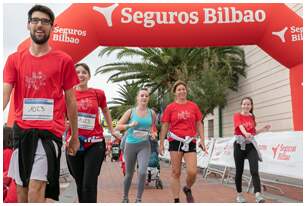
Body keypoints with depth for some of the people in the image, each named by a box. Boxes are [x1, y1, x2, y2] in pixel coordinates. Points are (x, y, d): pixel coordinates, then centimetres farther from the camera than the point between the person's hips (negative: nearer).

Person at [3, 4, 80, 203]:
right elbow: (5, 93, 1)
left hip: (50, 131, -3)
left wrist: (75, 136, 9)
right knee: (21, 188, 13)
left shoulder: (64, 60, 2)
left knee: (36, 188, -13)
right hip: (21, 130, 4)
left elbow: (71, 101, 6)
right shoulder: (14, 59, 9)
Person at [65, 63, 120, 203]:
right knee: (80, 184, 14)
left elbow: (105, 111, 21)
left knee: (89, 185, -8)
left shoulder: (98, 93, 1)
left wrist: (112, 131, 24)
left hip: (94, 143, -1)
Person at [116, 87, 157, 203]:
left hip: (144, 145, 1)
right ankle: (125, 198, 33)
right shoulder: (130, 112, -2)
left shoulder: (152, 113, 4)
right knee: (129, 174, 11)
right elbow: (118, 126, 0)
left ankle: (138, 199, -1)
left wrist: (153, 134, -2)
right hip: (130, 144, 0)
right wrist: (130, 125, -16)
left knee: (142, 172, -18)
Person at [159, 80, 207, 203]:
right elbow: (164, 126, 5)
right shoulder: (170, 107, 3)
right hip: (175, 141, -1)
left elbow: (199, 124, 12)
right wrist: (161, 144, 2)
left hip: (190, 142, 1)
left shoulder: (193, 106, 7)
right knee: (176, 172, 3)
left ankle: (187, 189, 24)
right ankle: (176, 201, 13)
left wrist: (202, 141, 5)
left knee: (192, 172, -8)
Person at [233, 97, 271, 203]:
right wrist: (246, 133, -43)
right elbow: (241, 127, -24)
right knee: (239, 171, 5)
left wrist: (263, 129, 5)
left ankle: (258, 194, -21)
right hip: (239, 145, -3)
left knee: (254, 170, -13)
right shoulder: (237, 115, -3)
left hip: (251, 145, 3)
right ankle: (239, 194, 20)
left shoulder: (252, 117, 11)